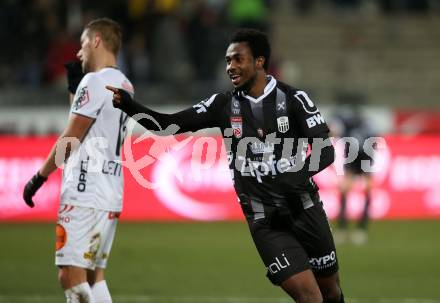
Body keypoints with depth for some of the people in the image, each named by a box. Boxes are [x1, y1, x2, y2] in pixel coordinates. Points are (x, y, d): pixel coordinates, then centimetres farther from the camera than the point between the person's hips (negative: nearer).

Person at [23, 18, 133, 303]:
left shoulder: (95, 82, -10)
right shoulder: (126, 86, 16)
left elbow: (69, 140, -10)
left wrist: (39, 177, -2)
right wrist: (75, 89, 27)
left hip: (85, 195, -9)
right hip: (111, 196, 9)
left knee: (71, 276, -10)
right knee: (94, 275, 13)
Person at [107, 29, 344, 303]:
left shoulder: (292, 99, -4)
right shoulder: (224, 105, 1)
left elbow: (326, 151, -7)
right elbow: (168, 125, -2)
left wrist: (298, 176, -26)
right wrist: (128, 105, -17)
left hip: (305, 210, 0)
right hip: (266, 221, 0)